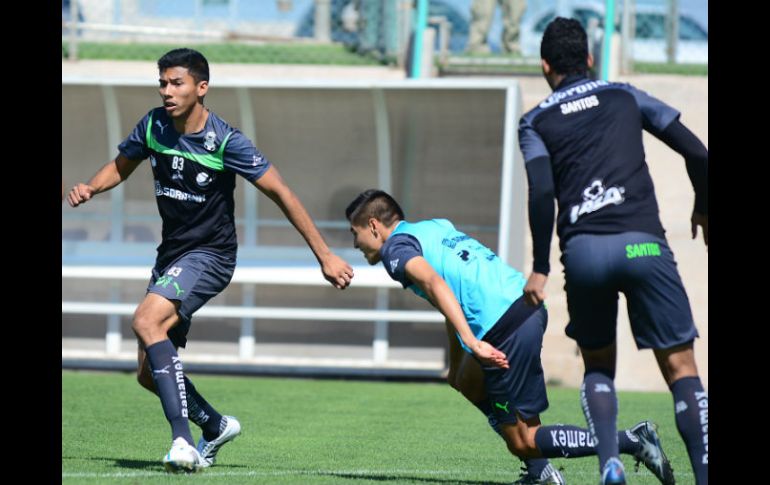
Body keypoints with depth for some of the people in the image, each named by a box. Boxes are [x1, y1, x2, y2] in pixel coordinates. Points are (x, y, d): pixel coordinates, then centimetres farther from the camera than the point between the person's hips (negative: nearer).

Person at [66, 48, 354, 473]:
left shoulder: (225, 142, -17)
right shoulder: (153, 126, -1)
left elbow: (280, 193, -14)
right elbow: (121, 166, 18)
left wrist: (324, 255, -15)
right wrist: (89, 188, -5)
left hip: (209, 255, -7)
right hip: (170, 256, 7)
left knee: (146, 321, -32)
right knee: (149, 373, 5)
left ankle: (182, 439, -36)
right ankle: (215, 427, 31)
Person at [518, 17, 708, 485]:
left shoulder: (536, 122, 14)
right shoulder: (625, 97, 17)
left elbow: (542, 192, -3)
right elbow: (697, 153, 12)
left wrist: (540, 268, 2)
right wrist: (703, 210, 29)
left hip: (582, 251, 1)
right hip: (642, 243, -1)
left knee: (598, 366, 19)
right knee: (681, 368, 2)